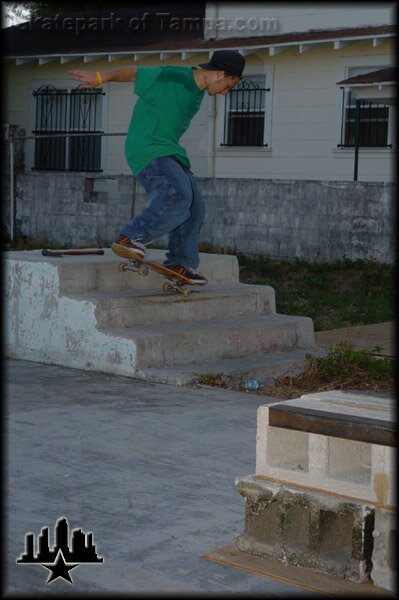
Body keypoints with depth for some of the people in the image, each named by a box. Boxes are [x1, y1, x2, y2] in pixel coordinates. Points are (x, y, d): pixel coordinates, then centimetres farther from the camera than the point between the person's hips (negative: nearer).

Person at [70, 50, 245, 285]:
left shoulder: (198, 90, 12)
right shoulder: (170, 78, -16)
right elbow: (134, 72, -8)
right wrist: (101, 78, 0)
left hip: (169, 151, 9)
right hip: (147, 151, -9)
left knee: (195, 207, 5)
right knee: (178, 195, -30)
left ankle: (180, 263, 14)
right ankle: (131, 237, -27)